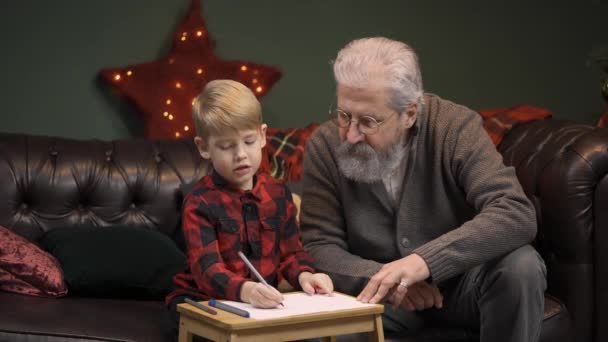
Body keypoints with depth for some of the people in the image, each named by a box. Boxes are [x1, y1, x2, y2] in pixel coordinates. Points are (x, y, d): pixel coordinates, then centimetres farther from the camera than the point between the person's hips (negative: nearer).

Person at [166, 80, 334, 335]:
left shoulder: (278, 193, 5)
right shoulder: (199, 202, -12)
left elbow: (290, 252, 8)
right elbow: (207, 270, -23)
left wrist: (303, 275, -17)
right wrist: (244, 290, -44)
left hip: (261, 302, 5)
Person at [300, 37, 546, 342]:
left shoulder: (456, 128, -19)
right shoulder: (324, 146, -13)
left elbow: (517, 216, -31)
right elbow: (319, 248, -10)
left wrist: (425, 260, -44)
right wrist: (379, 279, -30)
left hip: (460, 282, 1)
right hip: (380, 294, -1)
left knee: (521, 266, -30)